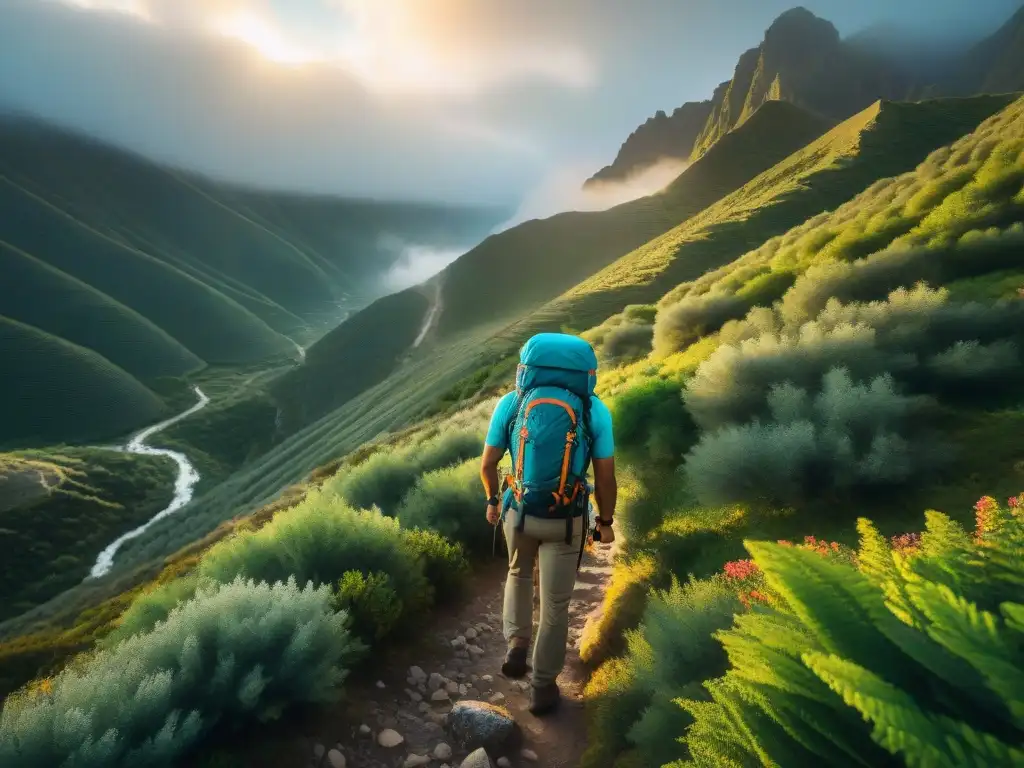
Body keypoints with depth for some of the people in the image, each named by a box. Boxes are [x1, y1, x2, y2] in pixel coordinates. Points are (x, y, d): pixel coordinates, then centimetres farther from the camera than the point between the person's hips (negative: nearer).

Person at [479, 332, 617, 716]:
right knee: (555, 603, 15)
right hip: (567, 520, -1)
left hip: (519, 512, 1)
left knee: (519, 574, 32)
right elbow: (606, 477, -9)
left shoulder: (511, 402, -8)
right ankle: (543, 687, 28)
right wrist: (606, 522, 7)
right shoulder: (595, 410, -11)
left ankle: (516, 646, 18)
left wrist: (492, 501, 15)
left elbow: (487, 464, -4)